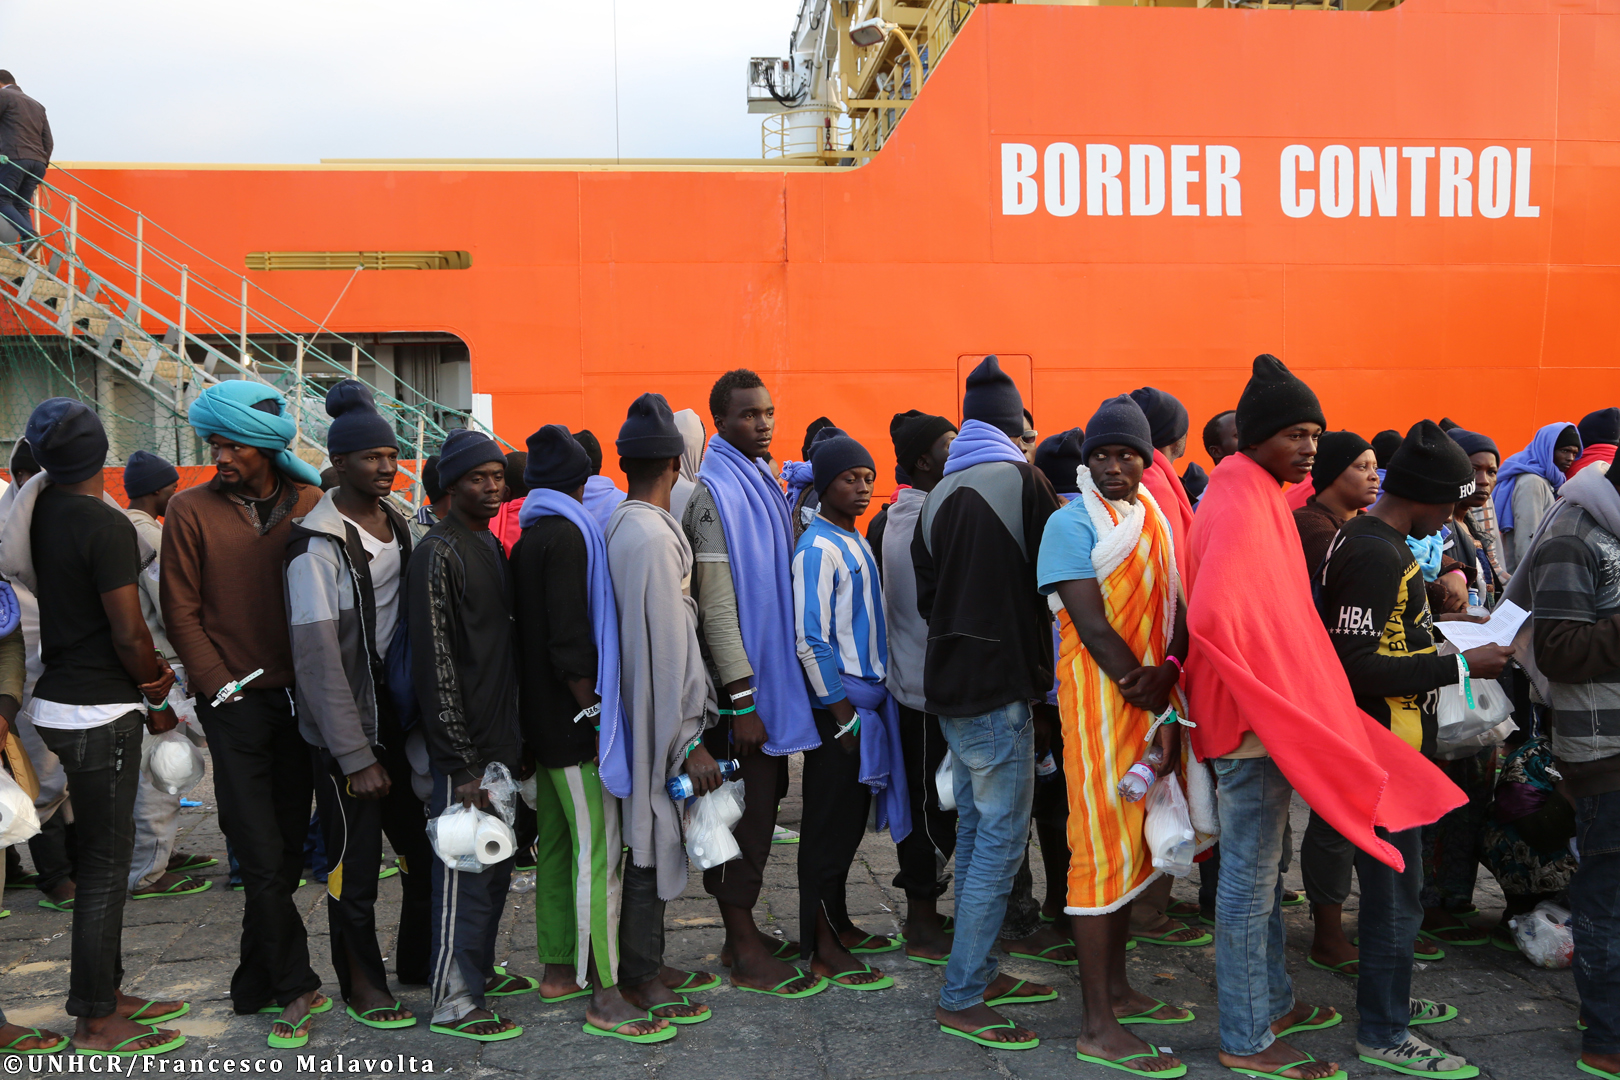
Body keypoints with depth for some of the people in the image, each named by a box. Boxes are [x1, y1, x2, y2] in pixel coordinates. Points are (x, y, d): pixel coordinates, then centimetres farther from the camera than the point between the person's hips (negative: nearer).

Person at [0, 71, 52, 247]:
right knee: (22, 206, 8)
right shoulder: (37, 105, 26)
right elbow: (48, 142, 22)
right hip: (38, 162, 7)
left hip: (14, 158, -7)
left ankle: (30, 235, -26)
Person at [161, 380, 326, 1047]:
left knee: (288, 850, 9)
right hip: (237, 704, -2)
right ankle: (296, 986, 10)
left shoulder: (311, 505, 3)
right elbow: (181, 611, 0)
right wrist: (219, 684, -8)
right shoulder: (191, 511, -1)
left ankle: (255, 989, 25)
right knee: (261, 854, -3)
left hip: (302, 697, 2)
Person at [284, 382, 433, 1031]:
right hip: (345, 725, -6)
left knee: (427, 843, 12)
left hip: (400, 709, 7)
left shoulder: (398, 525, 7)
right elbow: (318, 660, -17)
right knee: (355, 860, 5)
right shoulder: (318, 546, -15)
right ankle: (361, 983, 23)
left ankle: (419, 962, 31)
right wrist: (357, 757, -17)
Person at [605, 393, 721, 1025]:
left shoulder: (621, 525, 8)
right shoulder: (653, 535, -20)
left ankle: (645, 965, 30)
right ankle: (640, 979, 15)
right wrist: (689, 741, -18)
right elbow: (666, 648, -22)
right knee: (653, 840, 2)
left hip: (643, 714, 9)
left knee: (652, 838, 17)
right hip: (658, 718, -9)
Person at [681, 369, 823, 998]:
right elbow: (715, 604, -19)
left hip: (771, 670, 9)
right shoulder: (716, 491, -14)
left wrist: (776, 683, 18)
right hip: (739, 680, -9)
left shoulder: (761, 482, 14)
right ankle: (745, 956, 10)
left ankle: (744, 934, 27)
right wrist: (741, 700, -21)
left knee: (760, 805, 15)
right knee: (742, 811, -1)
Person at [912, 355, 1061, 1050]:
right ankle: (961, 999, 2)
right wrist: (1044, 664, 9)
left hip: (951, 680, 7)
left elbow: (925, 593, 11)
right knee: (1002, 836, -2)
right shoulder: (1021, 480, -8)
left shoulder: (939, 495, 8)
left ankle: (976, 972, 25)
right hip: (1001, 682, -7)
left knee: (975, 827, 16)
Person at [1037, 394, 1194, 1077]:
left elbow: (1176, 604, 8)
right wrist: (1136, 681, -14)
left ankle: (1117, 990, 28)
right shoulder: (1073, 523, -8)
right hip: (1099, 698, -7)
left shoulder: (1154, 519, 13)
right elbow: (1088, 619, -16)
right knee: (1101, 850, -5)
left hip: (1154, 700, 7)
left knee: (1132, 842, 14)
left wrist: (1168, 670, -9)